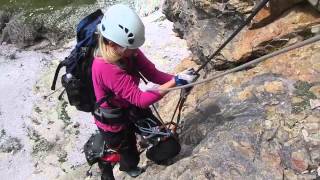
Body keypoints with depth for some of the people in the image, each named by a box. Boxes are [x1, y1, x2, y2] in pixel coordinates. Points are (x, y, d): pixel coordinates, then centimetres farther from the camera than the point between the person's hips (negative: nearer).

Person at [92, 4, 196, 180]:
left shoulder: (127, 51, -15)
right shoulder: (107, 68, -39)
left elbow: (153, 73, -14)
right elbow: (140, 99, -38)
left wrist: (178, 77, -30)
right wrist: (175, 83, -40)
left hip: (127, 111, 7)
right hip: (113, 124, -7)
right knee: (130, 157, 14)